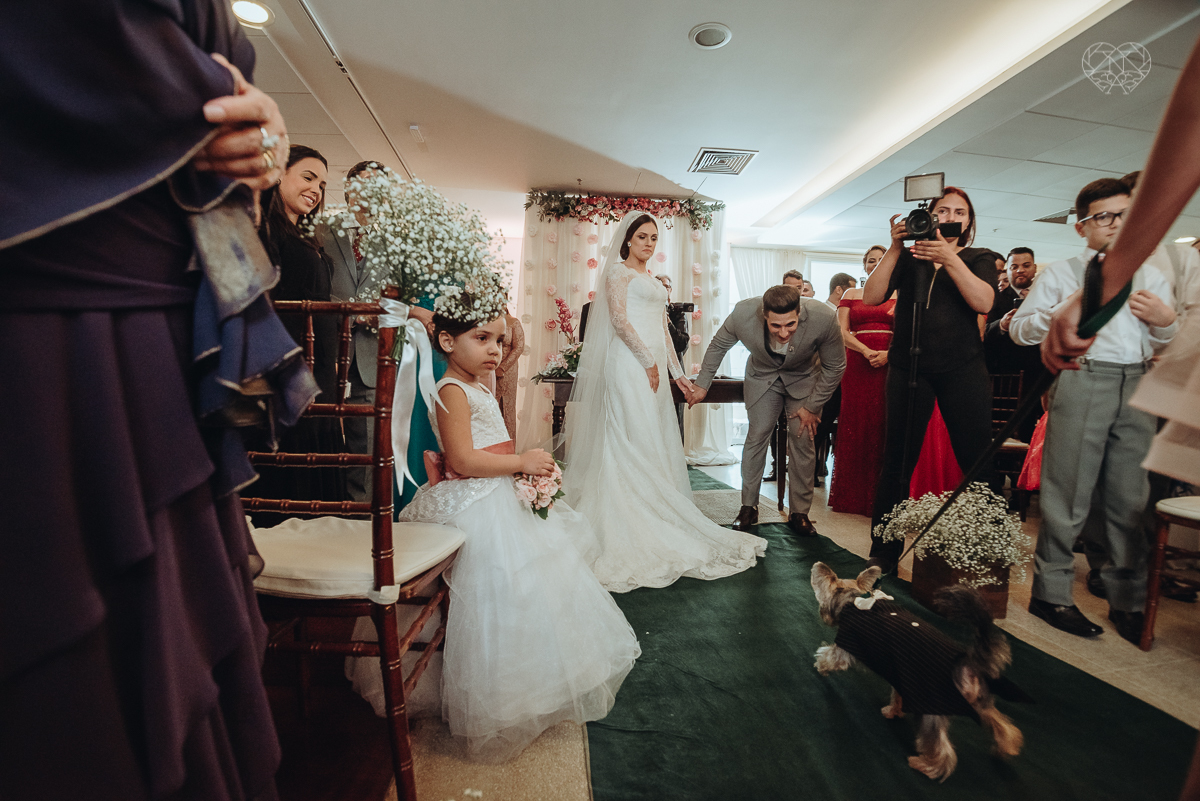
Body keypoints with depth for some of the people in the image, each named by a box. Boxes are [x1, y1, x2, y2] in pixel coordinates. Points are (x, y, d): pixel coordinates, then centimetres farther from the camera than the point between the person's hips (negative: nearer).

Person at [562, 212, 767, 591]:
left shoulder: (655, 282, 24)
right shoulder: (618, 271, 1)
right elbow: (618, 318, -11)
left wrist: (677, 373, 15)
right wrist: (648, 361, -14)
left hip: (653, 366, 8)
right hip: (628, 363, -8)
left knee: (655, 443, 8)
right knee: (633, 441, -8)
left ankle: (654, 520, 17)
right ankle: (633, 532, 0)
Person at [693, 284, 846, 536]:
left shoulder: (823, 318, -35)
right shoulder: (743, 313, -33)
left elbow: (835, 366, -17)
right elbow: (718, 345, -10)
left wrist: (812, 406, -14)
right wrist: (702, 383, -2)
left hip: (803, 378, 0)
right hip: (762, 376, 1)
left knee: (803, 439, -4)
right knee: (756, 436, -2)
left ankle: (799, 512, 10)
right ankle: (749, 507, 12)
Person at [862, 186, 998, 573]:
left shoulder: (980, 258, 13)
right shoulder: (908, 258, 13)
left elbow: (983, 302, -7)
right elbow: (872, 296, -4)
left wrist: (949, 259, -16)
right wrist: (895, 247, -10)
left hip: (962, 370, 1)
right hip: (909, 367, 0)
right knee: (897, 462, -1)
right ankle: (883, 553, 9)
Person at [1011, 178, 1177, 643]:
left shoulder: (1151, 277, 21)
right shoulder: (1061, 274, 11)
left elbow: (1175, 347, 21)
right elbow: (1019, 329, 2)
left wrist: (1164, 321, 1)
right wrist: (1065, 312, -12)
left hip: (1138, 385, 4)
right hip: (1082, 380, -4)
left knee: (1131, 497, 4)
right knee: (1068, 493, -3)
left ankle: (1127, 600, 16)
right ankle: (1051, 592, 7)